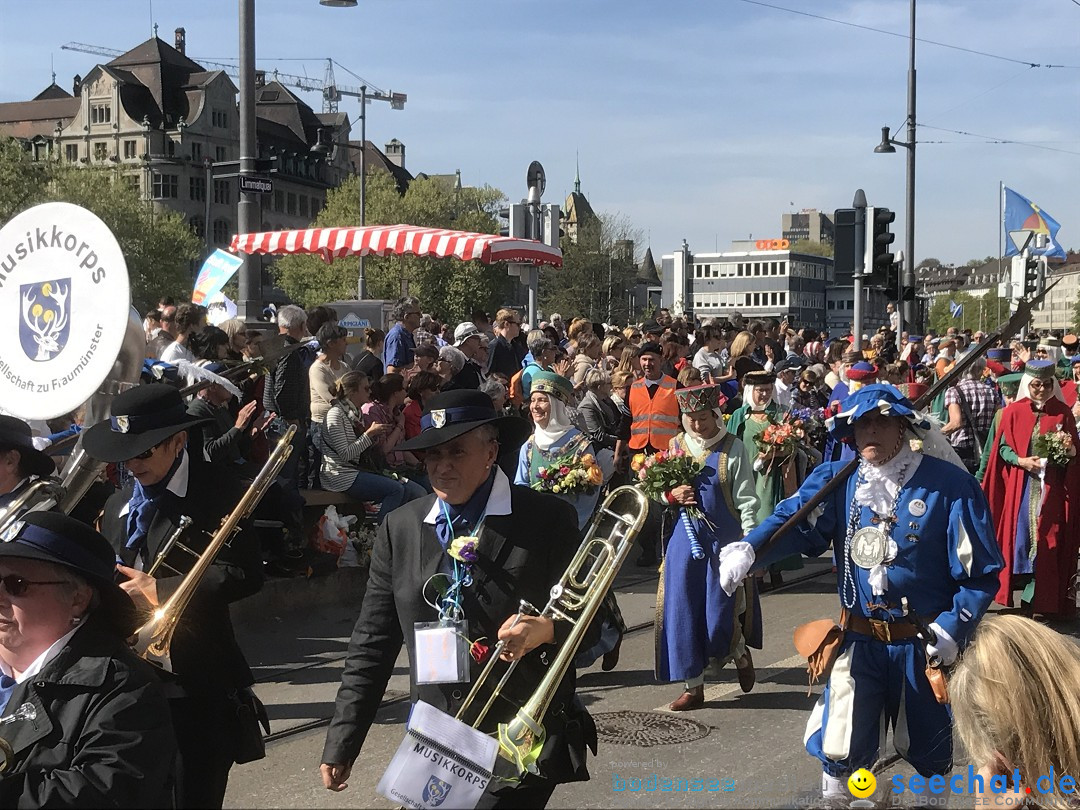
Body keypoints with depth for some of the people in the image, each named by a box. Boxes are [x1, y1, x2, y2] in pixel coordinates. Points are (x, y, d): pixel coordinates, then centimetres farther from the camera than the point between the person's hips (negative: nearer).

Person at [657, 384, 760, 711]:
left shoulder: (733, 448, -6)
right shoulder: (676, 446, 6)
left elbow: (746, 500, -6)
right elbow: (662, 490, 15)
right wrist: (672, 495, -8)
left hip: (724, 539, -4)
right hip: (684, 538, 4)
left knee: (720, 613, -3)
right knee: (682, 611, 4)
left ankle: (741, 654, 32)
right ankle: (693, 686, 17)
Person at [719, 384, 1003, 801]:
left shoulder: (949, 485, -11)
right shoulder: (836, 480, -4)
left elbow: (981, 571, -8)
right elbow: (792, 520, -21)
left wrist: (954, 627, -19)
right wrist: (748, 549, -40)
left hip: (924, 645, -1)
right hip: (858, 641, 1)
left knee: (929, 752, 17)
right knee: (839, 749, 3)